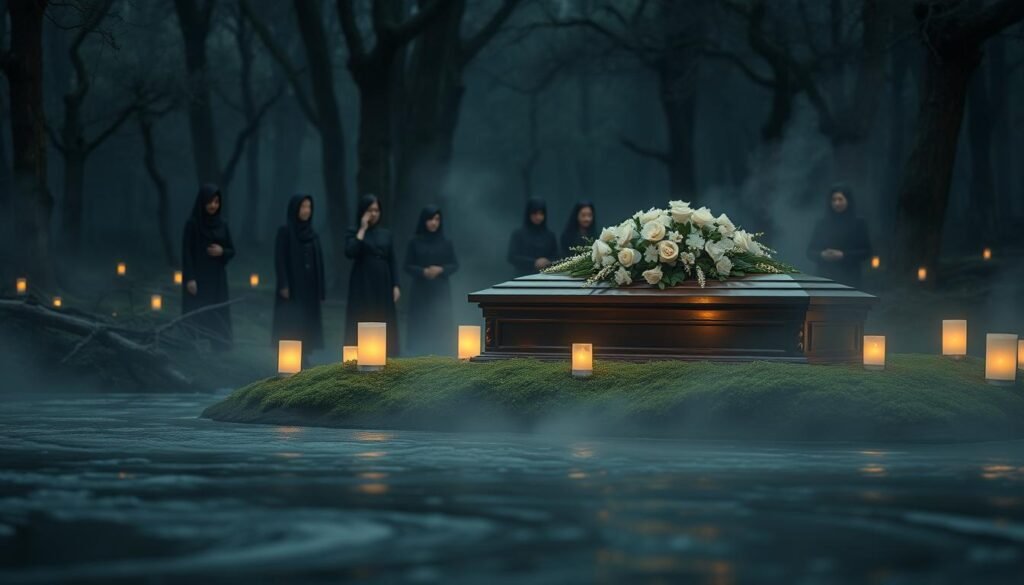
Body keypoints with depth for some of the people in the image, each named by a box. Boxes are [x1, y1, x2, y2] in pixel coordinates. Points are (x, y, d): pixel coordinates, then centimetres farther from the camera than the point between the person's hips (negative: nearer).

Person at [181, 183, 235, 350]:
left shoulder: (222, 224, 8)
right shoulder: (192, 223, -6)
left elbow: (232, 251, 13)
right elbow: (186, 252, -8)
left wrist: (222, 252, -10)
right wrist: (189, 279, -16)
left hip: (217, 280, 5)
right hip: (198, 279, -5)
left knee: (219, 321, 2)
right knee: (198, 320, -8)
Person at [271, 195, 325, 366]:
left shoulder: (312, 234, 12)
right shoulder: (285, 230, -6)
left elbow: (318, 262, 13)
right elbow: (279, 259, -11)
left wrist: (321, 289, 9)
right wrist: (283, 285, -18)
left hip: (309, 287, 6)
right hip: (292, 286, -6)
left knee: (308, 324, 4)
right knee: (290, 326, -7)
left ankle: (303, 361, 8)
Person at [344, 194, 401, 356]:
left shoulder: (386, 234, 12)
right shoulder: (354, 233, 0)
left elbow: (392, 262, 12)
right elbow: (350, 252, -19)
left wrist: (396, 286, 2)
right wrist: (363, 229, -14)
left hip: (383, 286, 4)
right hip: (363, 286, -4)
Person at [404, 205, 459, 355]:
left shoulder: (446, 243, 3)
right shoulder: (415, 242, 1)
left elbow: (455, 265, 5)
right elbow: (408, 266, 0)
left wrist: (441, 270, -14)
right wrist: (424, 271, -17)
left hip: (441, 291, 1)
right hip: (420, 291, -1)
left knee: (441, 326, -5)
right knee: (421, 327, -4)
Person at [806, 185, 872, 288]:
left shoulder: (858, 224, 3)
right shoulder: (822, 224, 9)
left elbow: (866, 252, -1)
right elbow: (810, 251, 11)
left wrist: (843, 255, -13)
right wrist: (822, 255, -11)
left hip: (849, 279, -2)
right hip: (826, 279, 2)